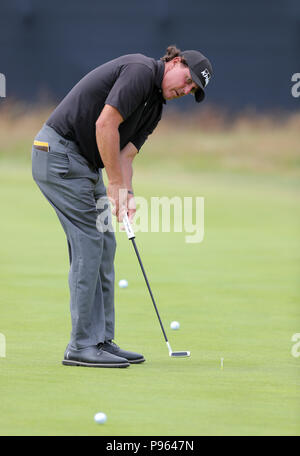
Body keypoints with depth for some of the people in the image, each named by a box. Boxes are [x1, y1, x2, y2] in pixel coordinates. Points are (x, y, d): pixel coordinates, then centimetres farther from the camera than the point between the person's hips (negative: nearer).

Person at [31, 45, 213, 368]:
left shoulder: (155, 108, 16)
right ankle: (82, 346, -8)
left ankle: (101, 340, 12)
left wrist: (127, 194, -11)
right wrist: (117, 185, -16)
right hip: (60, 155, -10)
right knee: (88, 244, -10)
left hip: (84, 163, 10)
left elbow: (124, 154, 9)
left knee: (103, 245, 9)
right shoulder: (141, 70, -14)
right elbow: (105, 124, -22)